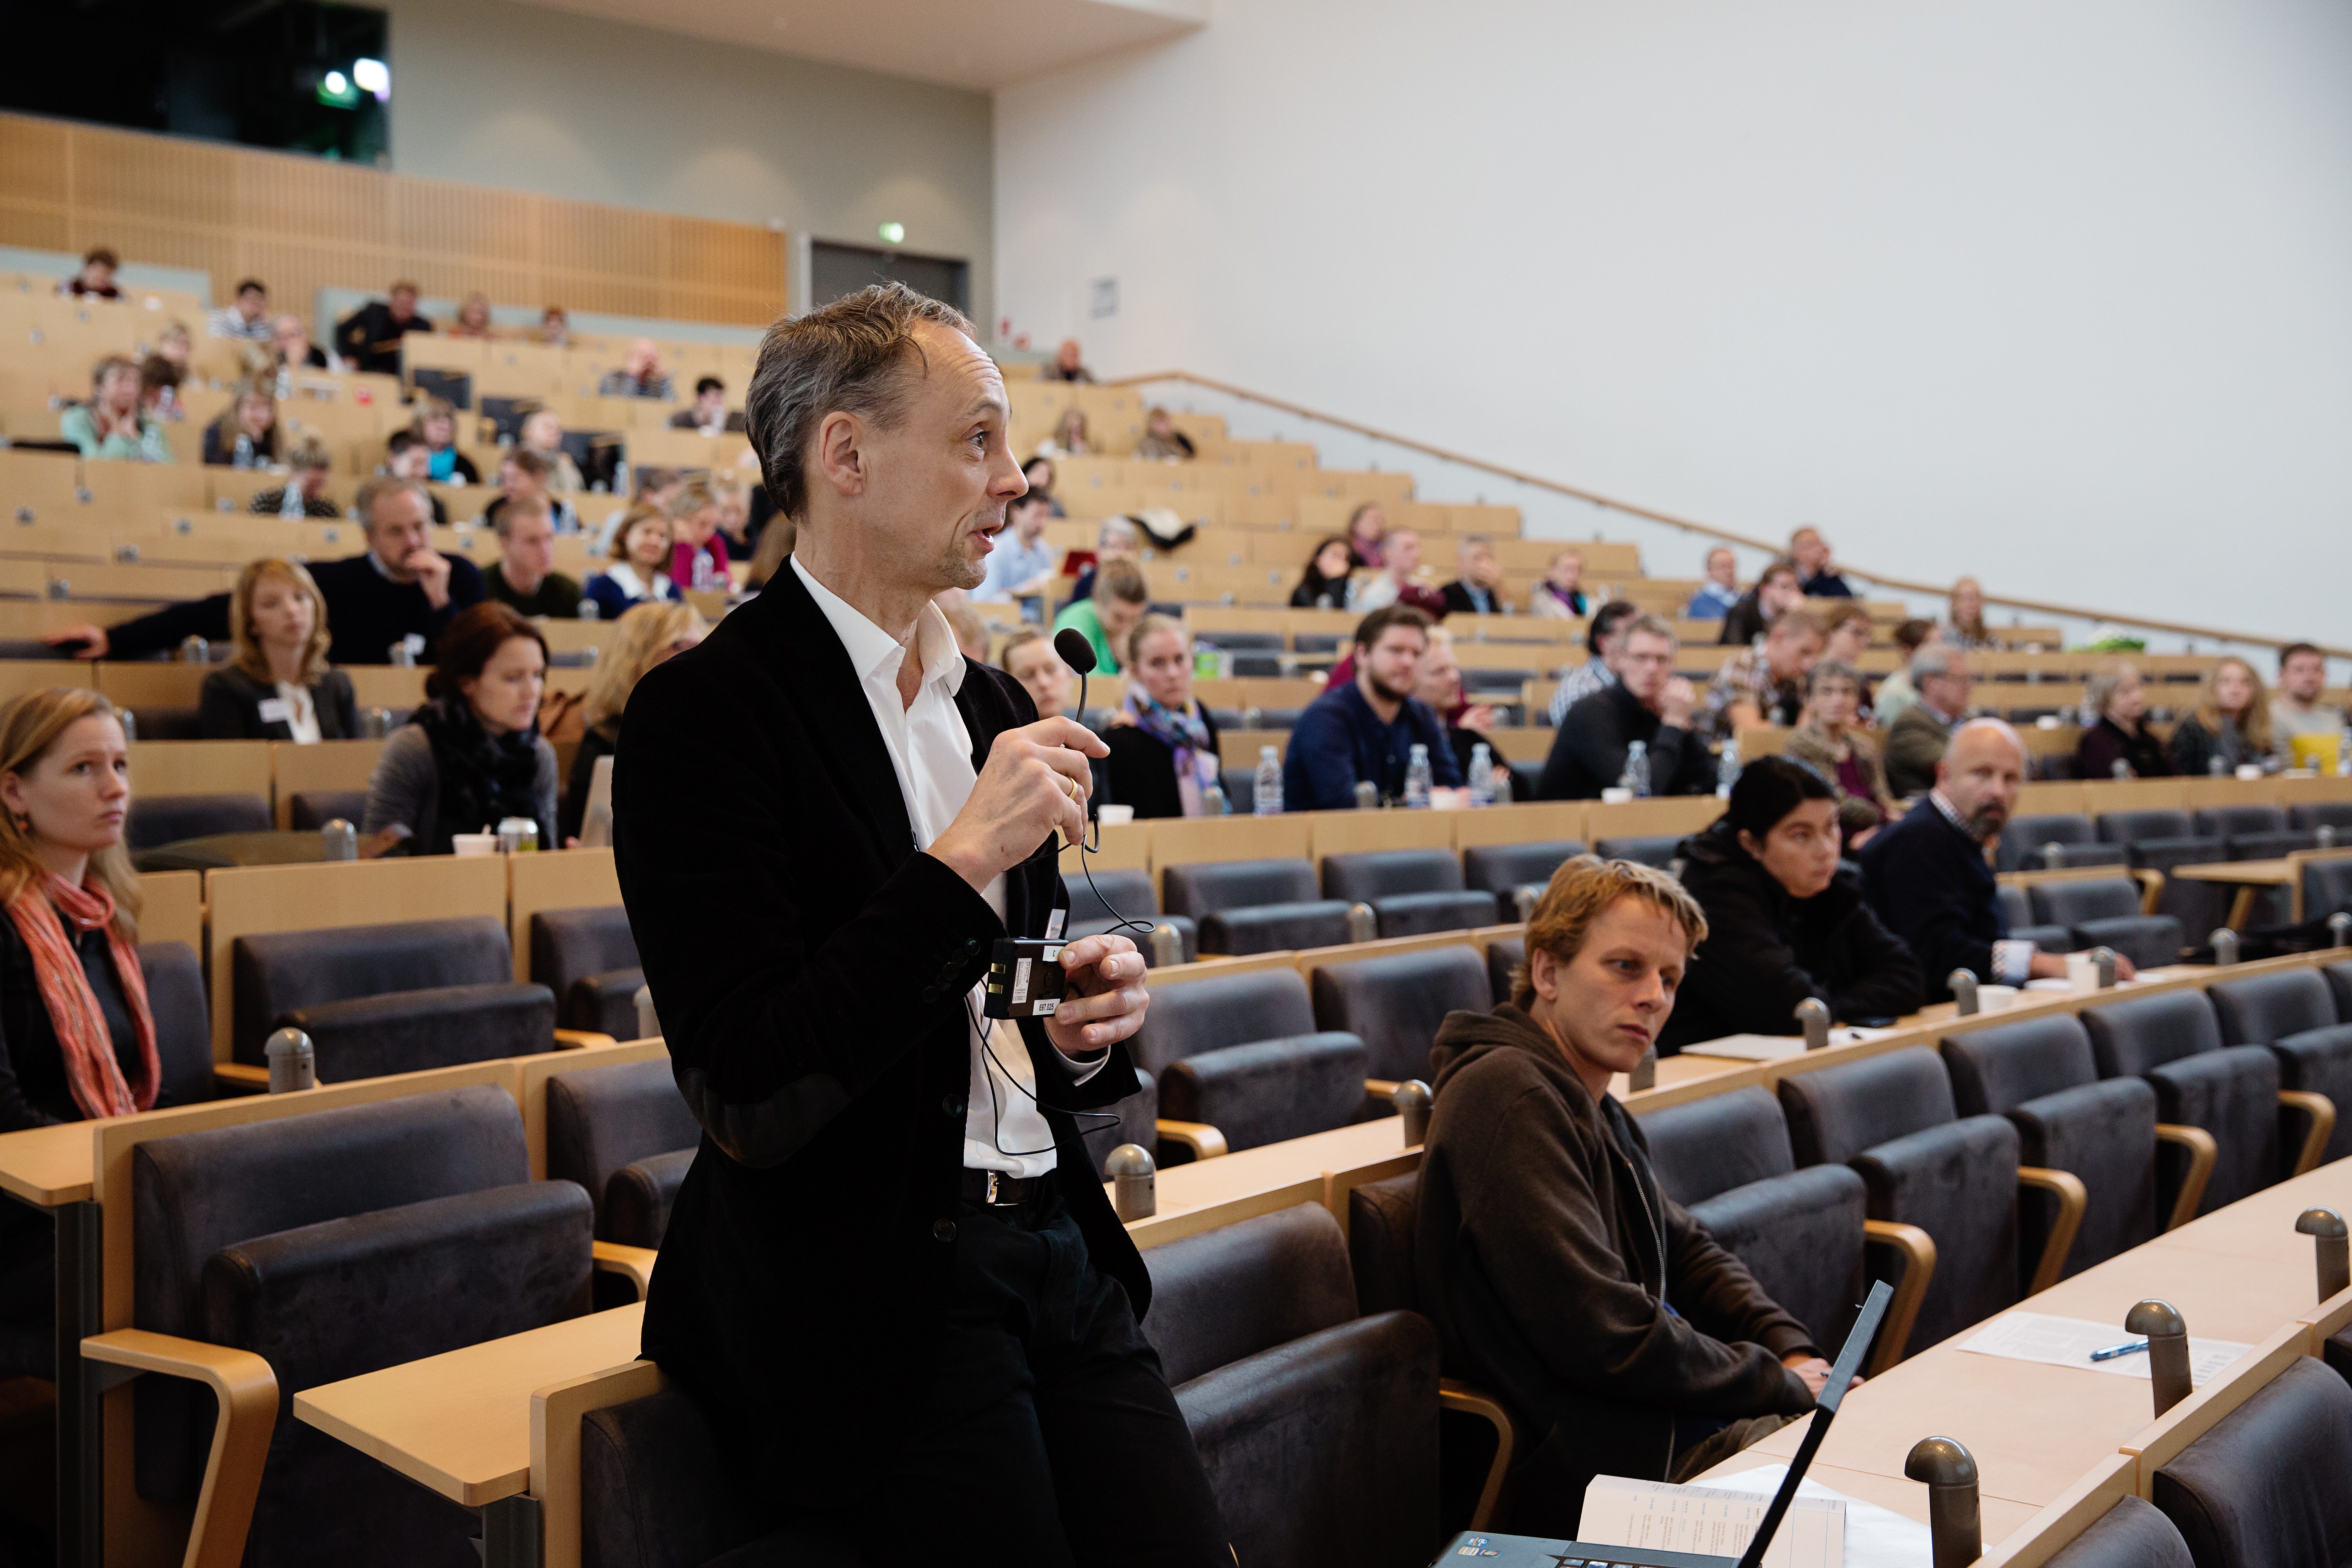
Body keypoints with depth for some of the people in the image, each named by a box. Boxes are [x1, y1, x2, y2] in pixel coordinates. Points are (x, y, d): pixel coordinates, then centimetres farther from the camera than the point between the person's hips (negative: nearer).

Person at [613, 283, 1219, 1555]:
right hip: (864, 1294, -6)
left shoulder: (993, 703, 12)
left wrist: (1089, 1024, -1)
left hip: (1053, 1245, 7)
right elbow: (749, 1096, -19)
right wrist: (966, 858, -21)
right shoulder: (705, 710, -12)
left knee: (1187, 1544, -1)